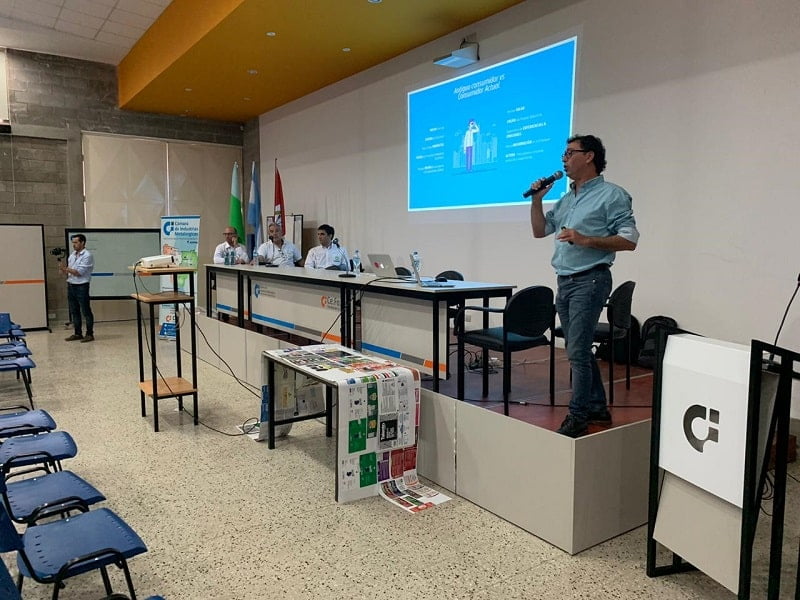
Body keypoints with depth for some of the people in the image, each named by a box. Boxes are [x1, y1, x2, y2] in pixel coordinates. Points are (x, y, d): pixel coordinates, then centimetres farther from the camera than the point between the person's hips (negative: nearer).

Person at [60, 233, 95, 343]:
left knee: (86, 311, -2)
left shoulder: (87, 256, -10)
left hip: (81, 287, -8)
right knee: (74, 311, 12)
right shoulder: (72, 255, 13)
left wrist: (66, 268, -12)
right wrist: (63, 269, -5)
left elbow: (79, 272, -16)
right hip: (71, 286, 8)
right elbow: (68, 272, 15)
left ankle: (90, 334, 4)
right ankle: (78, 333, 20)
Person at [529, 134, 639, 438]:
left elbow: (629, 240, -12)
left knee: (577, 352, -9)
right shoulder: (566, 199, 17)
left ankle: (577, 418, 0)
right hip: (564, 282, 8)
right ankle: (597, 408, 26)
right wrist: (536, 199, 7)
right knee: (580, 350, 14)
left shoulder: (611, 195, -6)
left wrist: (586, 240, -21)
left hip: (590, 280, -8)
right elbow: (540, 231, 20)